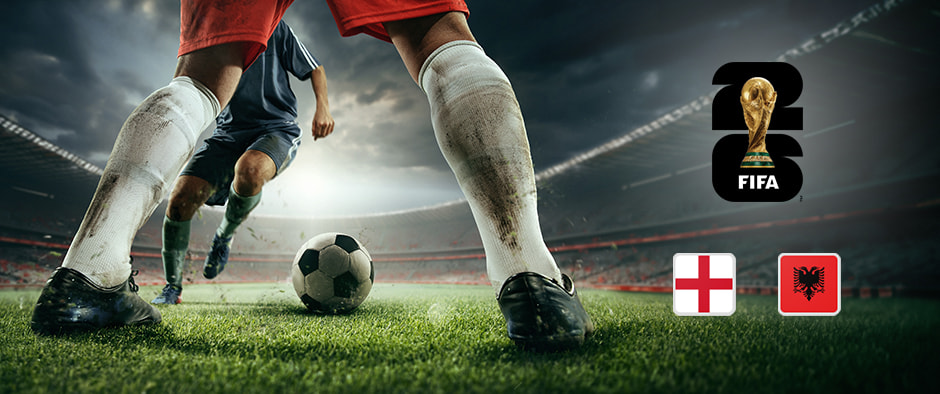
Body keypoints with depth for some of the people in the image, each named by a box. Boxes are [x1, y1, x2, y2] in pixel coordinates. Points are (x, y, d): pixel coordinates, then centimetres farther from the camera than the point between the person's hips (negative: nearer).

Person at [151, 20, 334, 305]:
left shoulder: (273, 27, 7)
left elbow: (315, 70, 11)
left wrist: (323, 107, -7)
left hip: (276, 129, -3)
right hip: (227, 134, 4)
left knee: (249, 170, -40)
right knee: (180, 198, -19)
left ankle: (225, 235, -5)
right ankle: (172, 287, 3)